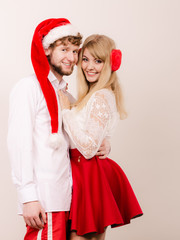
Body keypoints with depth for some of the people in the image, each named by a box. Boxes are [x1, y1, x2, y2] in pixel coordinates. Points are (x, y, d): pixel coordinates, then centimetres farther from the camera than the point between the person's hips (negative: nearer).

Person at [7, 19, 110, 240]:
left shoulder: (67, 97, 21)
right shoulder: (29, 87, -3)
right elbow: (19, 143, -11)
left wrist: (102, 146, 7)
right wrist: (28, 197, -17)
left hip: (64, 197, 7)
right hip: (42, 199, -7)